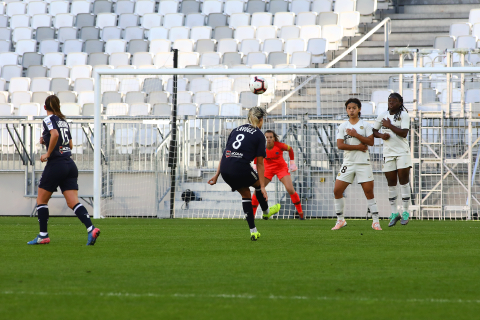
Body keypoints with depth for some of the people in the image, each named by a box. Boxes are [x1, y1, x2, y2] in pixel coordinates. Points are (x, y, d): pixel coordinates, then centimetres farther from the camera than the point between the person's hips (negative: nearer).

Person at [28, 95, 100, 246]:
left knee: (41, 200, 9)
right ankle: (91, 229, -21)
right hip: (70, 164, 6)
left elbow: (55, 134, -26)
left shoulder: (48, 119, -5)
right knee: (73, 202, -1)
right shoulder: (63, 121, 17)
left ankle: (43, 235, 8)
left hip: (56, 164, -6)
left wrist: (48, 153, -15)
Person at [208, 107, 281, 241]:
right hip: (241, 168, -5)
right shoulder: (259, 136, 3)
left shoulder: (236, 130, 19)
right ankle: (266, 211, 50)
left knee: (245, 194, 22)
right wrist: (262, 187, 5)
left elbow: (225, 154, 17)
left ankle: (253, 231, 20)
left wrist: (216, 175, 19)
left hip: (225, 169, 5)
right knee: (258, 183, 26)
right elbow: (260, 163, 2)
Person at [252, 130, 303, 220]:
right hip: (268, 168, 2)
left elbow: (290, 149, -2)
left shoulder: (279, 146, -22)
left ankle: (301, 214, -3)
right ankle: (251, 214, -2)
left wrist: (292, 163, 0)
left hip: (281, 168, -2)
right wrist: (255, 166, 4)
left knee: (290, 190, -14)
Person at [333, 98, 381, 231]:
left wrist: (356, 135, -15)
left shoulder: (365, 125, 3)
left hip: (363, 163, -2)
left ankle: (375, 221, 1)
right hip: (348, 162, 2)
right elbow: (340, 145, -6)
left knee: (368, 191, -6)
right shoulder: (343, 126, 5)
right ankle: (340, 220, 9)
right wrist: (358, 147, -11)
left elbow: (371, 141, -9)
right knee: (337, 190, -4)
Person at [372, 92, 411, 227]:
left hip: (402, 152, -4)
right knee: (391, 184, 5)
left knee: (404, 181, -5)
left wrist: (390, 126, -15)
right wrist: (381, 135, -6)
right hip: (388, 154, 4)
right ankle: (394, 213, 12)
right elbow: (373, 131, 14)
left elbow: (404, 133, -17)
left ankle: (405, 212, 1)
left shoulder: (403, 115, -5)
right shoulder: (383, 115, 9)